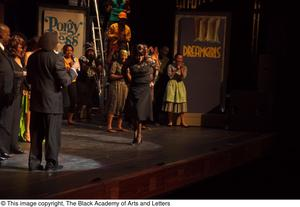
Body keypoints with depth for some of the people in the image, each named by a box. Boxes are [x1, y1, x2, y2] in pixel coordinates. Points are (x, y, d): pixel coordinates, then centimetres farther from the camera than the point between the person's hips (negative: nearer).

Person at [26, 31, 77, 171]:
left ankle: (34, 162, 15)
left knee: (36, 133, 12)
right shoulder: (56, 58, -15)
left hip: (36, 101, 6)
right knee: (52, 133, 2)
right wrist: (73, 69, -1)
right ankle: (51, 162, 4)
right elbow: (65, 81, -15)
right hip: (52, 102, -6)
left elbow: (29, 79, 15)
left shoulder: (33, 57, 6)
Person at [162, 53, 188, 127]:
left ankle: (182, 121, -2)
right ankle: (170, 121, 2)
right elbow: (170, 76, -7)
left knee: (181, 102, -6)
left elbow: (183, 77, -5)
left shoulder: (184, 67, 9)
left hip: (180, 85, 2)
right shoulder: (170, 66, 4)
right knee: (170, 102, -6)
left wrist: (181, 69, -16)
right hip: (172, 84, -2)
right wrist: (176, 69, -10)